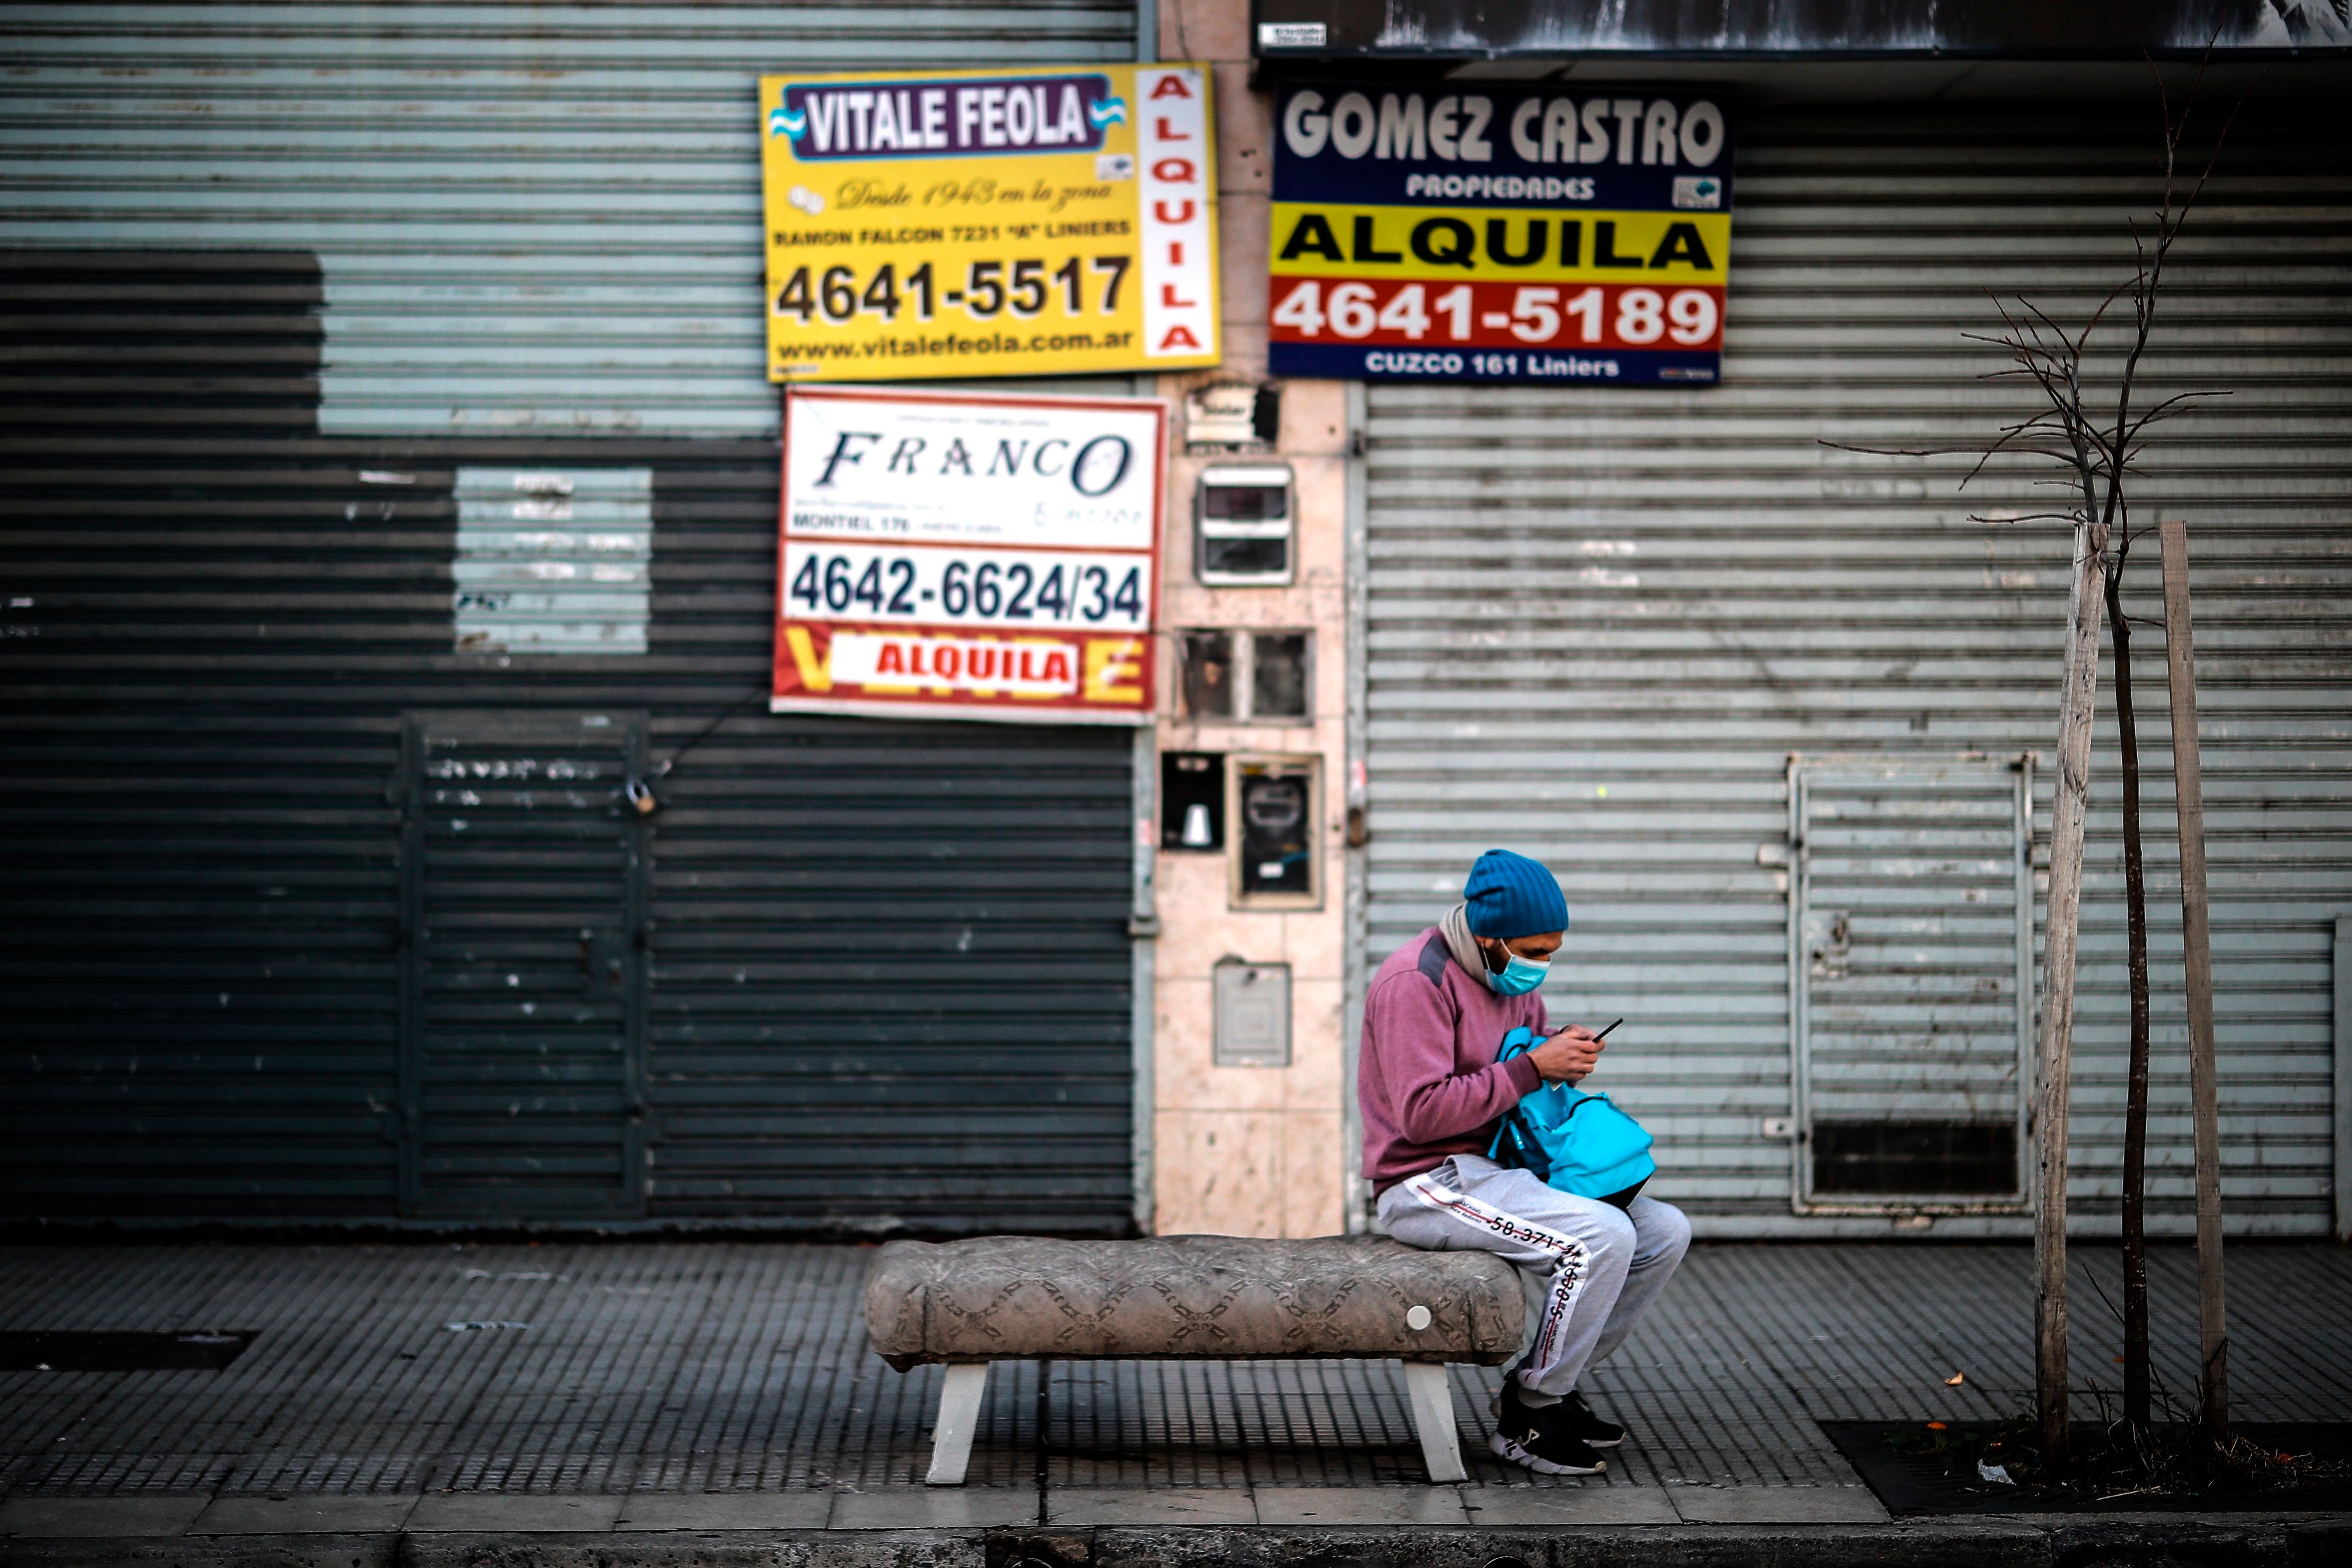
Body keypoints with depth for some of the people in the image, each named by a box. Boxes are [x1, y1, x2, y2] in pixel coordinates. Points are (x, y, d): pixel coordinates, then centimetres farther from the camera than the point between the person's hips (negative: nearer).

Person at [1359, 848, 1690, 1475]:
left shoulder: (1513, 976, 12)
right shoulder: (1414, 981, -17)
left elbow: (1534, 1042, 25)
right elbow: (1424, 1113, -24)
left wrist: (1566, 1050, -1)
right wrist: (1533, 1068, -23)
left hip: (1502, 1168, 10)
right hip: (1429, 1184, -10)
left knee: (1665, 1233, -1)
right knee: (1601, 1237, -28)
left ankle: (1550, 1385, 7)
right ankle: (1528, 1417, -13)